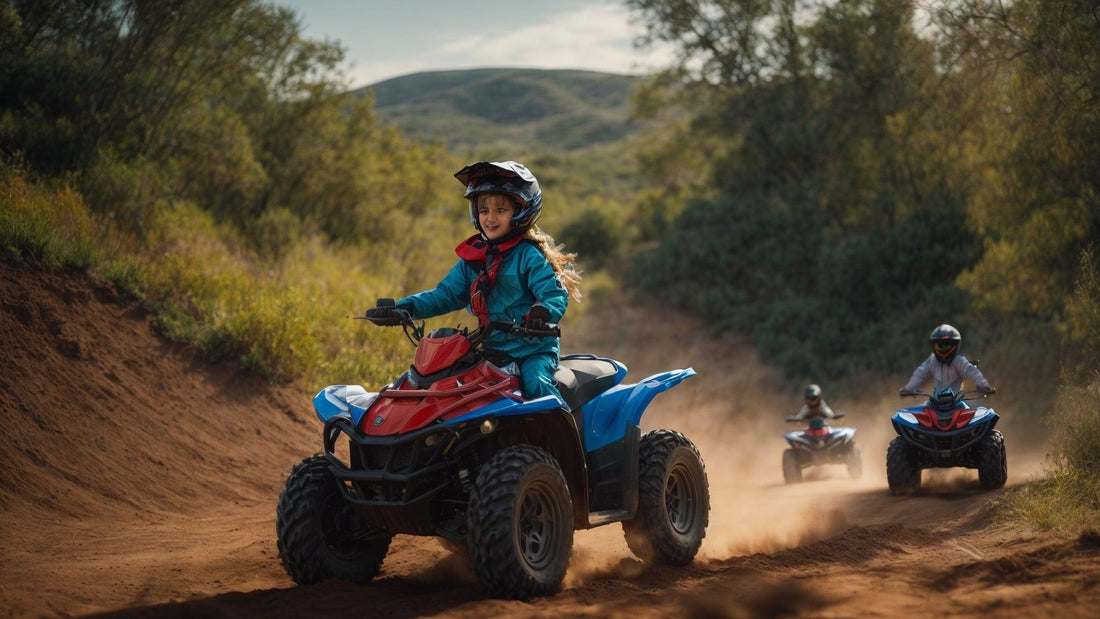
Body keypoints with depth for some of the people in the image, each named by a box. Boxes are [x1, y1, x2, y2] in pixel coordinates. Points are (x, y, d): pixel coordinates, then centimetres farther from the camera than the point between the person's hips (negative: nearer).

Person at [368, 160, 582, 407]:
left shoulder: (529, 255, -5)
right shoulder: (472, 258, 13)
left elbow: (556, 295, -14)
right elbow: (445, 295, 13)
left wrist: (543, 312, -38)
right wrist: (403, 308, -1)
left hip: (534, 350, -6)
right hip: (492, 352, 6)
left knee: (537, 386, -31)